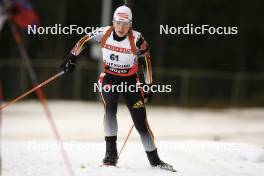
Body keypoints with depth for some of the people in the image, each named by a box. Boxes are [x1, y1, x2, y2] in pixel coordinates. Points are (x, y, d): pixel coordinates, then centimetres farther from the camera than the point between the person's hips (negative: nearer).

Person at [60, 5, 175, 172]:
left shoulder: (137, 39, -20)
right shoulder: (104, 33, -14)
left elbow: (146, 61, -7)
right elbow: (84, 40, 4)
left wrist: (149, 86, -3)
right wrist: (72, 58, 9)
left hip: (130, 80, -1)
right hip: (109, 78, 1)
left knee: (141, 121, -2)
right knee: (110, 107, -28)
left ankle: (154, 159, 11)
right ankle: (111, 152, -26)